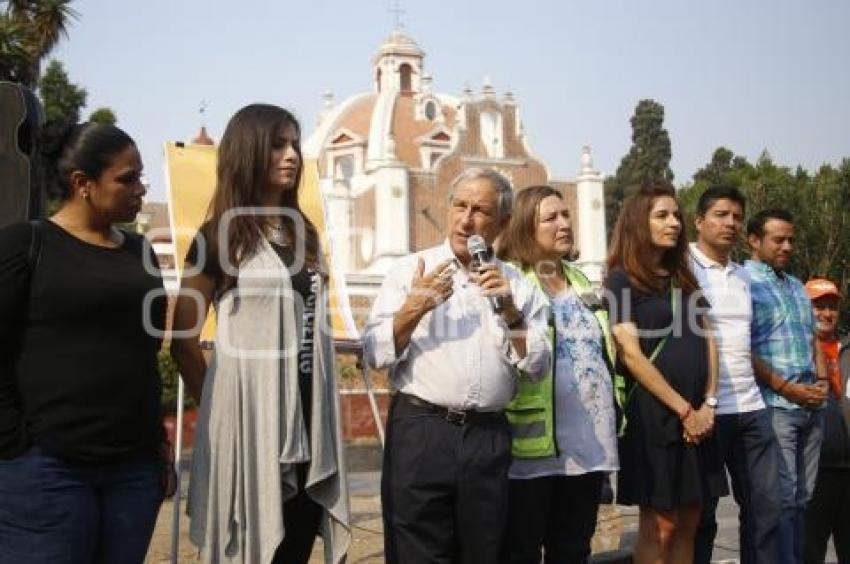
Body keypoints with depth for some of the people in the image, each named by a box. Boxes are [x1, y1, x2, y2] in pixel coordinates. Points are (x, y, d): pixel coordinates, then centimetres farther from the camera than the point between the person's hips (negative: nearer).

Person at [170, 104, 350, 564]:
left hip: (307, 415, 6)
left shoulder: (304, 234, 15)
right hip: (249, 416, -6)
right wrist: (216, 404, 5)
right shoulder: (220, 236, -4)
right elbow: (183, 339, -1)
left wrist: (319, 401, 15)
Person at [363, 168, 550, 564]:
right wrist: (413, 310, -18)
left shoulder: (516, 286, 10)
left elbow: (537, 366, 3)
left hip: (488, 438, 3)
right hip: (420, 432, -2)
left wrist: (509, 310, -10)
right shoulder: (410, 271, 4)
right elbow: (375, 354, -3)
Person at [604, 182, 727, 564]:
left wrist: (708, 403, -2)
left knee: (688, 522, 9)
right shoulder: (621, 279, -5)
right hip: (652, 413, -6)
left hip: (697, 415, 6)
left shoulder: (684, 278, 16)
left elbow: (706, 340, 12)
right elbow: (632, 355, -12)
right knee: (658, 524, -2)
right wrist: (684, 409, -13)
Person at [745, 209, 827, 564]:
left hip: (812, 406, 7)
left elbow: (813, 339, 21)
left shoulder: (797, 286, 18)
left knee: (804, 495, 12)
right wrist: (786, 388, -15)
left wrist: (822, 381, 3)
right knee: (782, 497, -5)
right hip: (774, 405, -7)